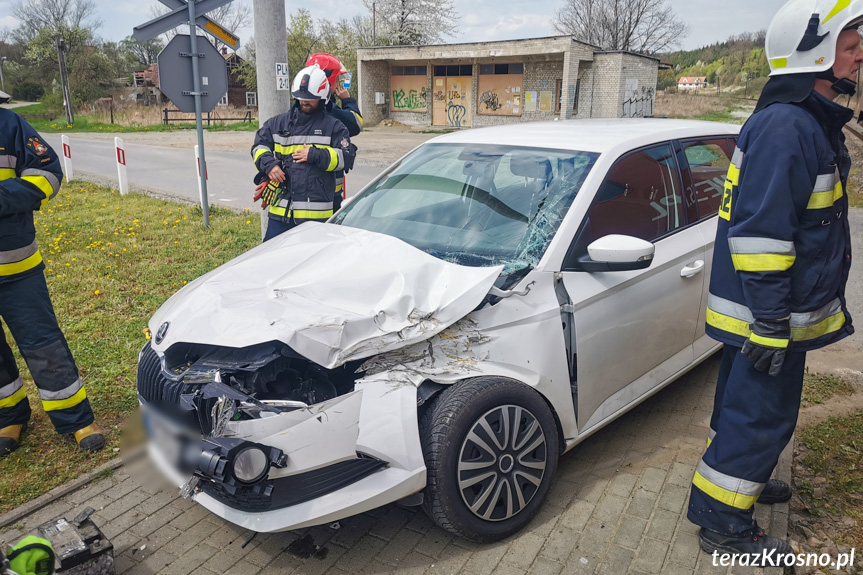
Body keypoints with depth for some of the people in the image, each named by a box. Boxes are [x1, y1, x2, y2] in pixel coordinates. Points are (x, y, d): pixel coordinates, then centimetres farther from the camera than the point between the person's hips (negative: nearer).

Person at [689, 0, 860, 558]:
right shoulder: (784, 127, -21)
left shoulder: (811, 123, 14)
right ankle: (723, 523, 15)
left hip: (781, 313, 10)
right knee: (759, 413, 0)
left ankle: (743, 477, 44)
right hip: (765, 318, -10)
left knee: (751, 406, 24)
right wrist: (770, 322, -26)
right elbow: (759, 233, -27)